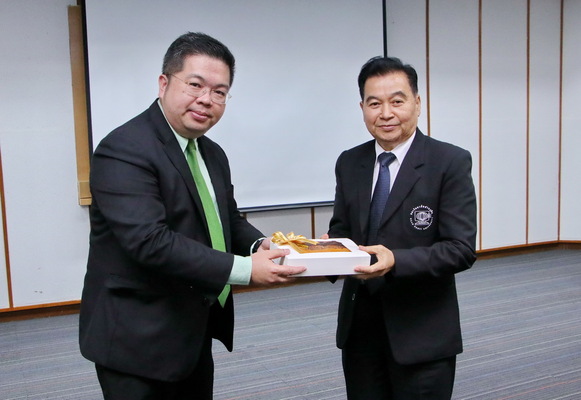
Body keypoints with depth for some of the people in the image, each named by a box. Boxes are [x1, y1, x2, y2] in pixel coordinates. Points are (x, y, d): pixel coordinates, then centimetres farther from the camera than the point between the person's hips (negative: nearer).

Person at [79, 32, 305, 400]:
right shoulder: (124, 151, -20)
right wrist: (245, 269, -30)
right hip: (139, 341, -8)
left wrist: (260, 245, -9)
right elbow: (150, 241, -29)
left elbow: (229, 220, 14)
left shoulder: (212, 154, 8)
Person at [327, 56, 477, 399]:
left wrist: (396, 261, -29)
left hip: (421, 330, -4)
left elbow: (462, 249, -15)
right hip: (359, 323, 4)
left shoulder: (451, 162, -10)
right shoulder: (349, 163, 5)